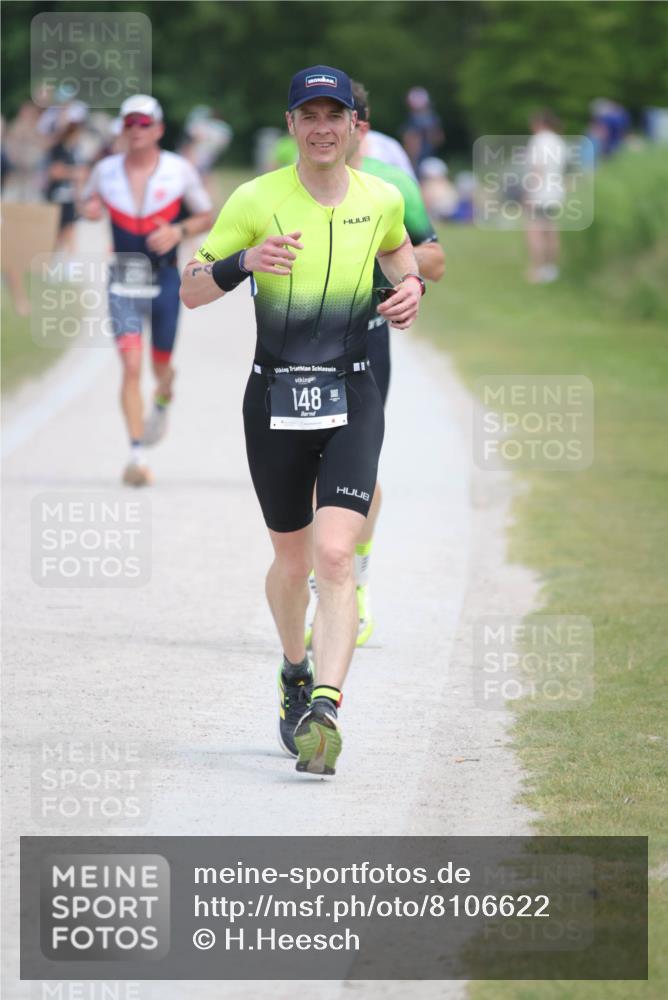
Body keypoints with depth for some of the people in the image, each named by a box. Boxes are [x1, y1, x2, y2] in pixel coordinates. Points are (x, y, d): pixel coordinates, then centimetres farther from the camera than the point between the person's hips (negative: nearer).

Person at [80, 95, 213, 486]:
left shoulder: (180, 171, -4)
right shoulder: (106, 170, 1)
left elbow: (206, 217, 5)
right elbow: (90, 201, 18)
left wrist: (179, 231, -14)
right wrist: (90, 208, -6)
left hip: (165, 280, 0)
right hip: (124, 281, 0)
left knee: (160, 364, 10)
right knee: (131, 366, -12)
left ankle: (163, 399, 48)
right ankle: (137, 453, -11)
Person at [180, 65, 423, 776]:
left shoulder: (381, 199, 3)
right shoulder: (256, 201, -5)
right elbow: (191, 291, -3)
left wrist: (411, 285, 6)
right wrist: (245, 261, -22)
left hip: (352, 400, 0)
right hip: (274, 398, 0)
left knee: (335, 555, -17)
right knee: (292, 562, 12)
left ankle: (324, 708, -23)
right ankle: (296, 672, 40)